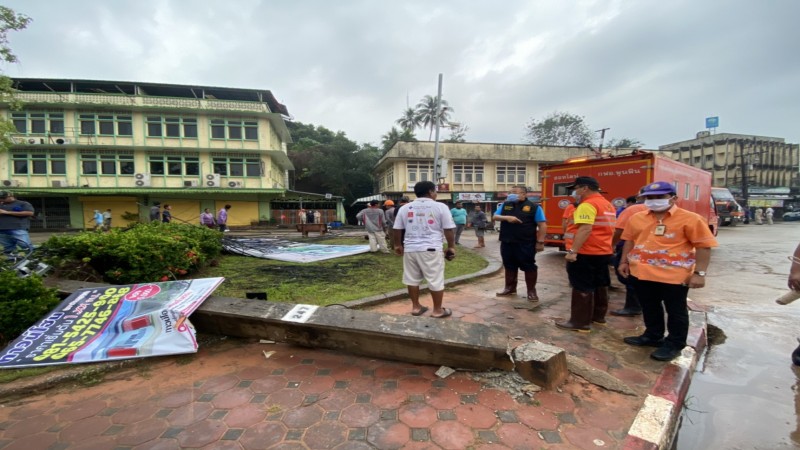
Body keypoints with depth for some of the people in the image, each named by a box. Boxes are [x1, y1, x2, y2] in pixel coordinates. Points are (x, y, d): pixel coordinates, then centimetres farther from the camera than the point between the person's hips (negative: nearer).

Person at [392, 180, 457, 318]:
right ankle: (438, 310, 15)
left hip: (410, 249, 4)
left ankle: (415, 307, 25)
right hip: (431, 249, -4)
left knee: (412, 279, 14)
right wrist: (451, 247, 9)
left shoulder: (404, 208, 8)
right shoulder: (440, 207, -2)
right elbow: (449, 229, -2)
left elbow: (397, 229, 12)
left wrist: (398, 245, 23)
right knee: (436, 280, 6)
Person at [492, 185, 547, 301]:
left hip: (526, 244, -4)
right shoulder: (505, 205, 9)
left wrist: (540, 242, -11)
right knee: (509, 266, 14)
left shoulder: (534, 207, -3)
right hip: (507, 243, 4)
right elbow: (494, 217, 2)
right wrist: (506, 217, -16)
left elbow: (542, 225, -5)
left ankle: (531, 290, 17)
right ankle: (510, 288, 28)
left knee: (529, 266, 4)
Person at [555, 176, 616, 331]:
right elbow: (608, 228, 20)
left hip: (586, 254, -10)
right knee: (600, 285, 18)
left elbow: (585, 229, -26)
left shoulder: (587, 205, -17)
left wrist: (573, 251, -27)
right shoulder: (608, 205, 15)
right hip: (604, 252, 10)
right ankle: (599, 316, 31)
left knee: (582, 288, -2)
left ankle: (580, 322, 4)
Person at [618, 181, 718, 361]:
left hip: (674, 274, -5)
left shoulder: (690, 219, -9)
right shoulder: (637, 218, 5)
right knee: (649, 307, 18)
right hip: (642, 272, 5)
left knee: (676, 310, 10)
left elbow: (703, 246, -9)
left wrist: (699, 273, -14)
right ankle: (653, 336, 35)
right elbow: (629, 240, 13)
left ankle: (674, 344, 24)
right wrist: (624, 261, 10)